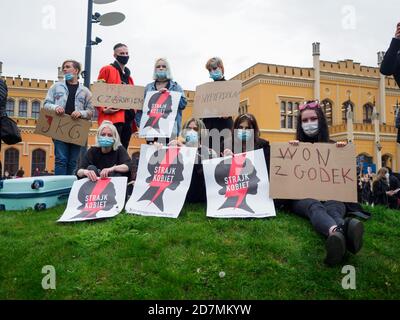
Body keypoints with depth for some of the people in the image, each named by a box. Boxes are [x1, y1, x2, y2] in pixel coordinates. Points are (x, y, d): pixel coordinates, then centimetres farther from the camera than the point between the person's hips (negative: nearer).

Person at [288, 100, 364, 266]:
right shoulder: (294, 148, 15)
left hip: (329, 195, 2)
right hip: (302, 196, -1)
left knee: (335, 206, -37)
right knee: (315, 206, -39)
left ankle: (339, 233, -72)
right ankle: (336, 232, -73)